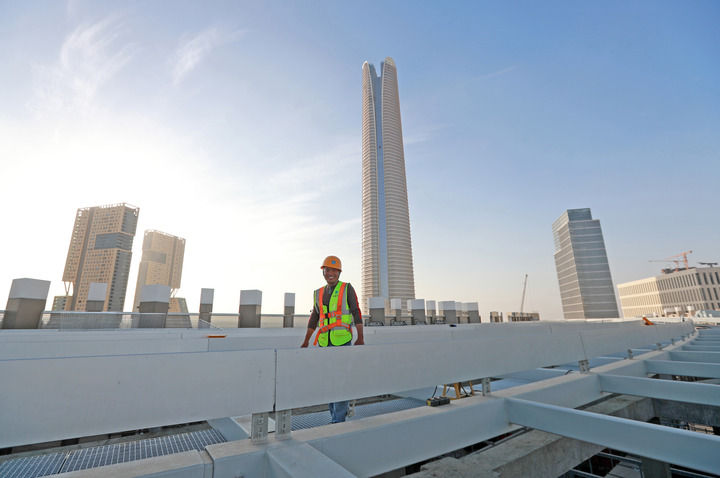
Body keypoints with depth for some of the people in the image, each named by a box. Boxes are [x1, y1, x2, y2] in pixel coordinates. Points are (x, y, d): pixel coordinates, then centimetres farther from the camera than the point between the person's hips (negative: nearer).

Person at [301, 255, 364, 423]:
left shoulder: (347, 288, 0)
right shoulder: (319, 293, 13)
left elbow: (356, 313, -3)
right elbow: (314, 318, 16)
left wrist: (360, 338, -11)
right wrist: (306, 341, 11)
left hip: (343, 340, -5)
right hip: (324, 341, 5)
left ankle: (339, 419, 3)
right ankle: (335, 416, 25)